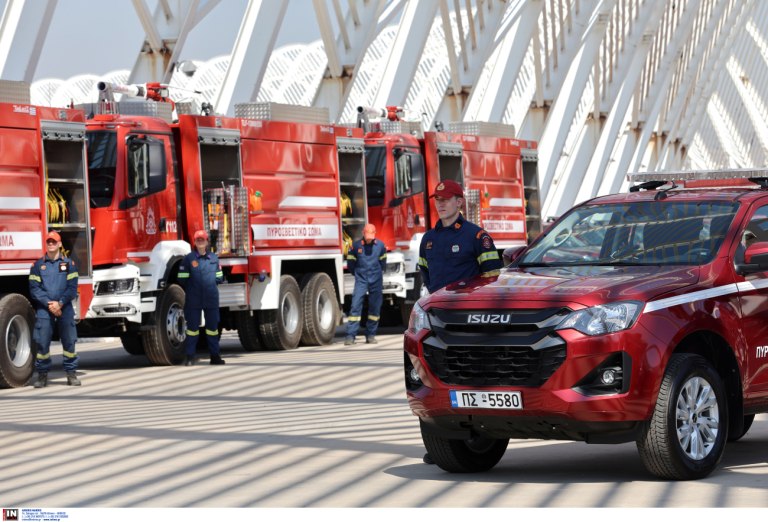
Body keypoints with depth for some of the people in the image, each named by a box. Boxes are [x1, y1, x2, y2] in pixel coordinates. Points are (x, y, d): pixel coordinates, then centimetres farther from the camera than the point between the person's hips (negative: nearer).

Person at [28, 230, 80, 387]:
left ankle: (71, 374, 8)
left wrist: (60, 303, -12)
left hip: (65, 308, 0)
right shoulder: (38, 265, 7)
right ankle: (42, 375, 5)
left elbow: (72, 287, 1)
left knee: (69, 341, 1)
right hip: (44, 309, 0)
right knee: (42, 342, -4)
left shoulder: (68, 263, 7)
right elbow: (34, 288, 0)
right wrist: (48, 303, -12)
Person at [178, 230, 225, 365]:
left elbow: (219, 277, 15)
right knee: (192, 327, 0)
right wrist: (193, 286, 2)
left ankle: (215, 356, 15)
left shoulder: (213, 258, 9)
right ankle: (189, 357, 3)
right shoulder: (188, 258, -2)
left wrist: (210, 282, 6)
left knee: (212, 327, 8)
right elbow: (182, 279, -4)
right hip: (193, 300, -3)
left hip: (211, 298, 3)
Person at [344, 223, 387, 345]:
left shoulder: (380, 245, 2)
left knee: (375, 307, 3)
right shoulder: (356, 246, -3)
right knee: (356, 305, -10)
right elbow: (351, 263, 9)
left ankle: (371, 335, 12)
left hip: (376, 280, 2)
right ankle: (350, 335, -10)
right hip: (361, 280, -2)